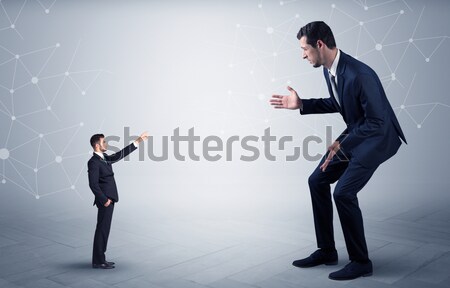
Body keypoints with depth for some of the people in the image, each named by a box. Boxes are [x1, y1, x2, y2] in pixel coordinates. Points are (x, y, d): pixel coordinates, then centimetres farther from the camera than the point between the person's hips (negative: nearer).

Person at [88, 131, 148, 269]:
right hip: (105, 200, -9)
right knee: (102, 230, -4)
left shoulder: (105, 158, 13)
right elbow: (93, 184, -20)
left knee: (104, 229, 13)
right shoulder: (93, 162, -15)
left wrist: (138, 141, 17)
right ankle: (98, 261, 4)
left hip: (109, 199, 9)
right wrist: (104, 200, -18)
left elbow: (120, 154, 17)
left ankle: (99, 259, 20)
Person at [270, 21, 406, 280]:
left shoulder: (360, 74, -31)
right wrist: (302, 104, 3)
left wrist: (342, 144, -29)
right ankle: (327, 251, 16)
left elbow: (378, 122, -28)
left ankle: (361, 261, 1)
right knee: (317, 181, 5)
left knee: (344, 192, -19)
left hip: (378, 137, -9)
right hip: (356, 132, 9)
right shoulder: (328, 69, -3)